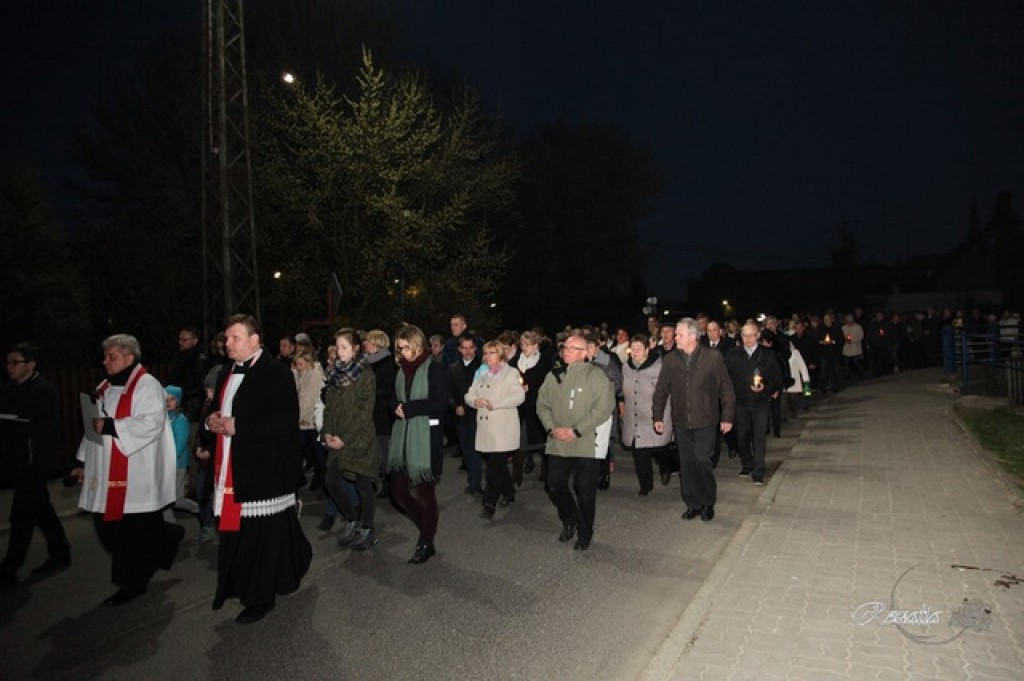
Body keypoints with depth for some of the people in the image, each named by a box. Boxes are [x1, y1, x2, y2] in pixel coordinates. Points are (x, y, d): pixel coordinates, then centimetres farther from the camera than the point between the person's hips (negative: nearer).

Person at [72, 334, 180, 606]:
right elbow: (93, 427, 18)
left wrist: (110, 426, -22)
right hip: (106, 473, 8)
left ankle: (133, 583, 19)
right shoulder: (104, 388, 15)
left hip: (137, 474, -8)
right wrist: (84, 462, 14)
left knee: (134, 531, 0)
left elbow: (152, 423, -21)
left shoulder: (146, 385, -10)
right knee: (107, 525, 9)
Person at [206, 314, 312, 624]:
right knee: (235, 533, 12)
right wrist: (213, 420, 0)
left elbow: (286, 420, -20)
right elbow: (219, 410, 25)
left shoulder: (276, 372, -12)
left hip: (264, 469, -8)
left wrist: (237, 426, -20)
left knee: (259, 534, 0)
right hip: (231, 470, 8)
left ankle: (260, 597, 15)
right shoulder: (227, 373, 15)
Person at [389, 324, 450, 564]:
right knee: (399, 492, 6)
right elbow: (395, 401, 18)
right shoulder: (401, 370, 13)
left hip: (427, 437, -6)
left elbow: (440, 403, -15)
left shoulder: (434, 369, -7)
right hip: (402, 437, 6)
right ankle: (427, 527, 30)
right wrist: (397, 408, -5)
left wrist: (409, 408, -13)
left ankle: (426, 543, 21)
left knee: (426, 492, 4)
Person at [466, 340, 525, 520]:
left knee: (496, 465, -9)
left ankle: (490, 503, -5)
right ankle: (509, 492, 32)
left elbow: (519, 396, -14)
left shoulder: (511, 373, 0)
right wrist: (475, 401, -10)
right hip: (486, 427, 5)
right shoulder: (481, 373, 18)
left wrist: (495, 404, -18)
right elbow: (469, 395, 14)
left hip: (503, 428, -5)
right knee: (497, 464, 12)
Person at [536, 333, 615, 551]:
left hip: (587, 444, -5)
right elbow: (542, 404, 10)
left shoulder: (596, 375, -7)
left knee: (585, 491, 4)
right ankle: (570, 520, 37)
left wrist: (576, 431, -17)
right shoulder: (553, 376, 10)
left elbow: (603, 408, -15)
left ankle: (585, 534, 25)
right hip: (558, 443, 5)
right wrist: (552, 428, -7)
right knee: (554, 487, 9)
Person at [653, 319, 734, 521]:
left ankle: (708, 503, 13)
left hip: (705, 421, -3)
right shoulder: (670, 360, 3)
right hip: (681, 422, 3)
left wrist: (727, 417, -2)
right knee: (687, 464, 7)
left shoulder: (713, 357, -6)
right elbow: (661, 391, 10)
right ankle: (692, 504, 21)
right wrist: (657, 417, 7)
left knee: (702, 460, -8)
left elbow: (726, 389, -1)